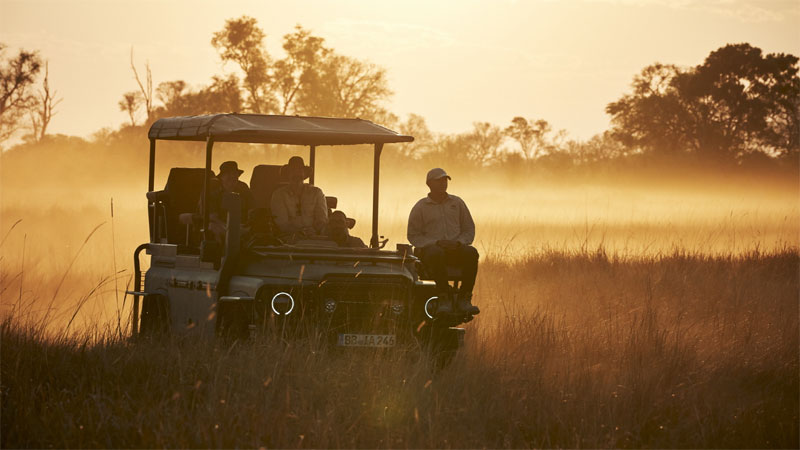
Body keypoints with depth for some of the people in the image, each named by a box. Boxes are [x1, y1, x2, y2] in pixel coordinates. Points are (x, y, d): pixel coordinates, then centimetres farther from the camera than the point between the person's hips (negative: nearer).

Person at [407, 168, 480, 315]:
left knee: (471, 253, -32)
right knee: (437, 254, -41)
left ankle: (464, 299, -32)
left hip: (455, 249, 3)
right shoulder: (420, 207, 8)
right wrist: (436, 243, -12)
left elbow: (469, 230, 17)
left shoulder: (457, 203, 17)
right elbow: (413, 235, 4)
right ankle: (444, 299, -38)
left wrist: (458, 242, -6)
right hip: (430, 248, -3)